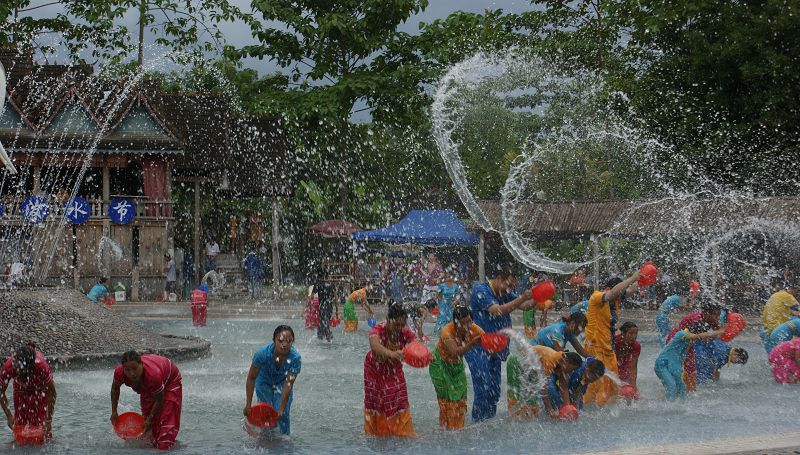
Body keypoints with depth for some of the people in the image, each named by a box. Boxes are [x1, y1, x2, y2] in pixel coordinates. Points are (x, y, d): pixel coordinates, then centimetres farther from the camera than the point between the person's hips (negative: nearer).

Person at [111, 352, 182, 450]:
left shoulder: (153, 375, -48)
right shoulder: (119, 372, -34)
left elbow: (159, 400, -29)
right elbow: (115, 388, -7)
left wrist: (150, 419, -21)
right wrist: (114, 412, -8)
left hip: (169, 380, -5)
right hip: (148, 386, 5)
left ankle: (164, 447, -8)